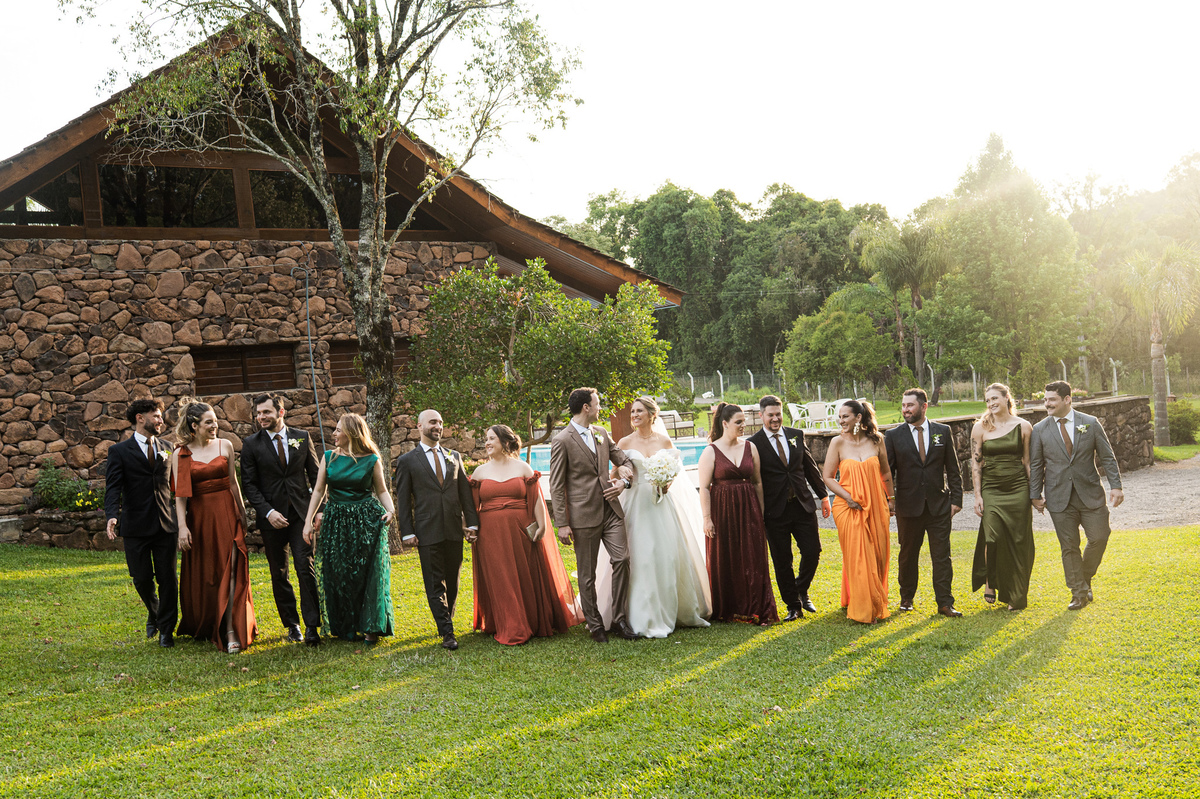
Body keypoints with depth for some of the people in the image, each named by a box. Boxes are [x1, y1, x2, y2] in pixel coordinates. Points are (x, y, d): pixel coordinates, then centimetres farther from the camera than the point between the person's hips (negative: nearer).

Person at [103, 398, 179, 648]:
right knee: (142, 578, 4)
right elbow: (113, 486, -10)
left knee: (167, 578, 2)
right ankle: (153, 613, 34)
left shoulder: (166, 449, 11)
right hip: (136, 526, -2)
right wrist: (112, 516, -26)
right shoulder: (119, 451, 0)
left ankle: (166, 629, 13)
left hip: (165, 524, 2)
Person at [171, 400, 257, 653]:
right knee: (201, 574, 10)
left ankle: (231, 631, -9)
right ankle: (202, 627, 32)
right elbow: (180, 493, -5)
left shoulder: (225, 446, 3)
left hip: (226, 513, 1)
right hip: (199, 516, 0)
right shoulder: (180, 454, -2)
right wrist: (182, 526, -11)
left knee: (229, 571, -8)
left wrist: (242, 512, 9)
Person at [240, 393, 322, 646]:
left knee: (306, 568, -8)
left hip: (301, 513, 0)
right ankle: (291, 624, 18)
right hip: (272, 517, 0)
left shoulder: (302, 438, 5)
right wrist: (268, 512, -12)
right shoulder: (251, 444, 2)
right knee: (279, 574, 7)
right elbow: (249, 484, 0)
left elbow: (315, 475, 8)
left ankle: (312, 626, -5)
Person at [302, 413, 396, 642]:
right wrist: (308, 521, 2)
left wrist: (391, 510, -15)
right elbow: (319, 490, 7)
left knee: (367, 574, -1)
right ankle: (347, 627, 19)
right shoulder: (328, 457, 5)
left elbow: (382, 490, 4)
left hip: (366, 521, -3)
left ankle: (370, 626, 10)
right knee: (339, 576, 5)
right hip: (336, 521, 3)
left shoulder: (372, 460, -2)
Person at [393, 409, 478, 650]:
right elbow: (403, 499, 1)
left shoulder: (454, 457, 13)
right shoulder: (407, 461, 3)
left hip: (454, 530, 4)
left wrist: (472, 522, 5)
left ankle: (447, 620, 27)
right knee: (435, 583, -3)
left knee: (452, 582, 10)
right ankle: (447, 633, -1)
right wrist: (407, 532, -6)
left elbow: (465, 491, 13)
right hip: (428, 531, -3)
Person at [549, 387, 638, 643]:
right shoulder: (562, 441, -8)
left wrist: (624, 481, -2)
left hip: (610, 509, 5)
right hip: (584, 515, -5)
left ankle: (619, 619, 9)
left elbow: (624, 460, 20)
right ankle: (595, 625, 18)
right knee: (587, 574, 5)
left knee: (622, 559, -2)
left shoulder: (601, 433, 11)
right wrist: (562, 524, -12)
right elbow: (556, 486, -9)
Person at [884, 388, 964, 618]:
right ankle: (906, 599, 27)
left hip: (939, 505, 0)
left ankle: (945, 603, 7)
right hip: (908, 506, 0)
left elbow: (953, 469, 6)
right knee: (907, 555, 11)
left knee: (942, 556, 1)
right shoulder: (893, 436, 0)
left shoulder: (943, 432, 4)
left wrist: (956, 499, 1)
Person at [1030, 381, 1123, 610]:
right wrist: (1035, 495, 2)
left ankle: (1085, 579, 23)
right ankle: (1079, 594, 13)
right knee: (1069, 547, 2)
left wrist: (1115, 486, -5)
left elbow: (1107, 457, 4)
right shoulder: (1040, 430, 2)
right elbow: (1035, 465, 5)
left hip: (1090, 494, 0)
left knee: (1099, 537, -3)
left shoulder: (1090, 423, 2)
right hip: (1060, 498, 0)